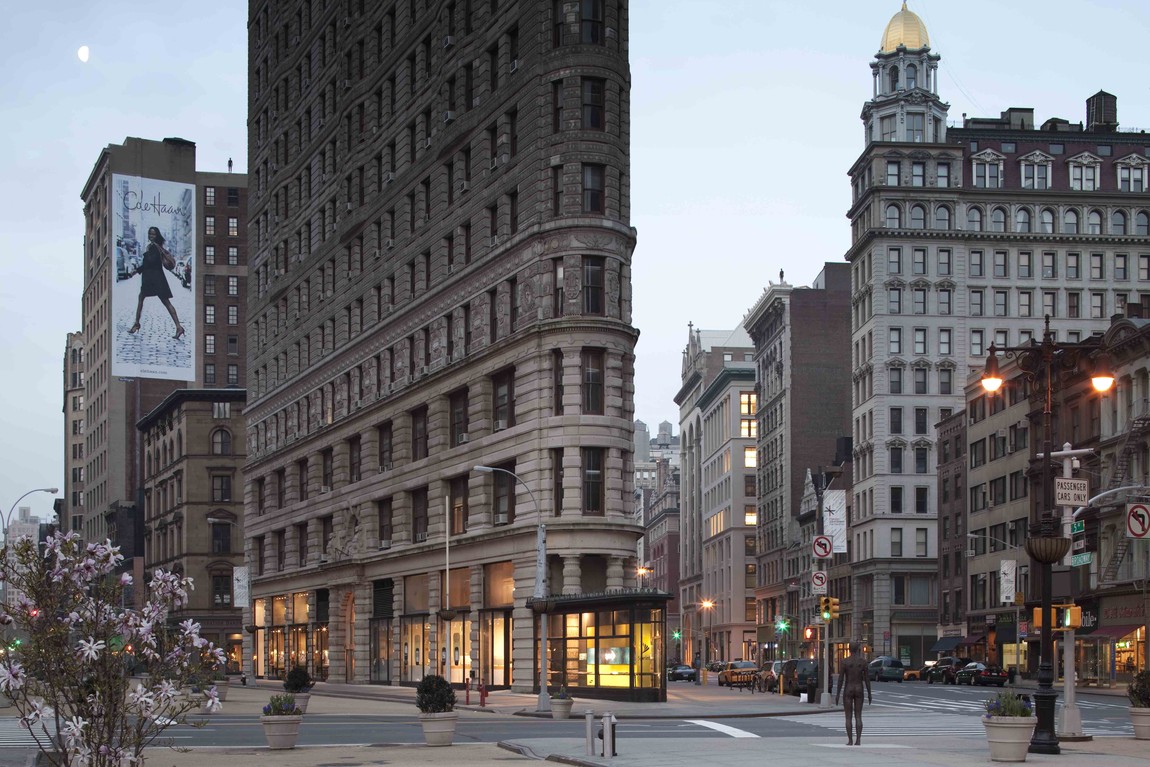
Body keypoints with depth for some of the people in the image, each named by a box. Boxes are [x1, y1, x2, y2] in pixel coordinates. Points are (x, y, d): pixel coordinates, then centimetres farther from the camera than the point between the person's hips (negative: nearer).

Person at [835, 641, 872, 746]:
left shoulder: (844, 661, -8)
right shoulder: (863, 661, -2)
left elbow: (840, 678, -9)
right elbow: (867, 678, -1)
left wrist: (837, 694, -3)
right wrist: (869, 694, 6)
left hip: (848, 691, -2)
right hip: (859, 690, 2)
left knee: (848, 717, 2)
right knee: (858, 717, 6)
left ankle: (850, 740, -2)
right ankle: (858, 740, -2)